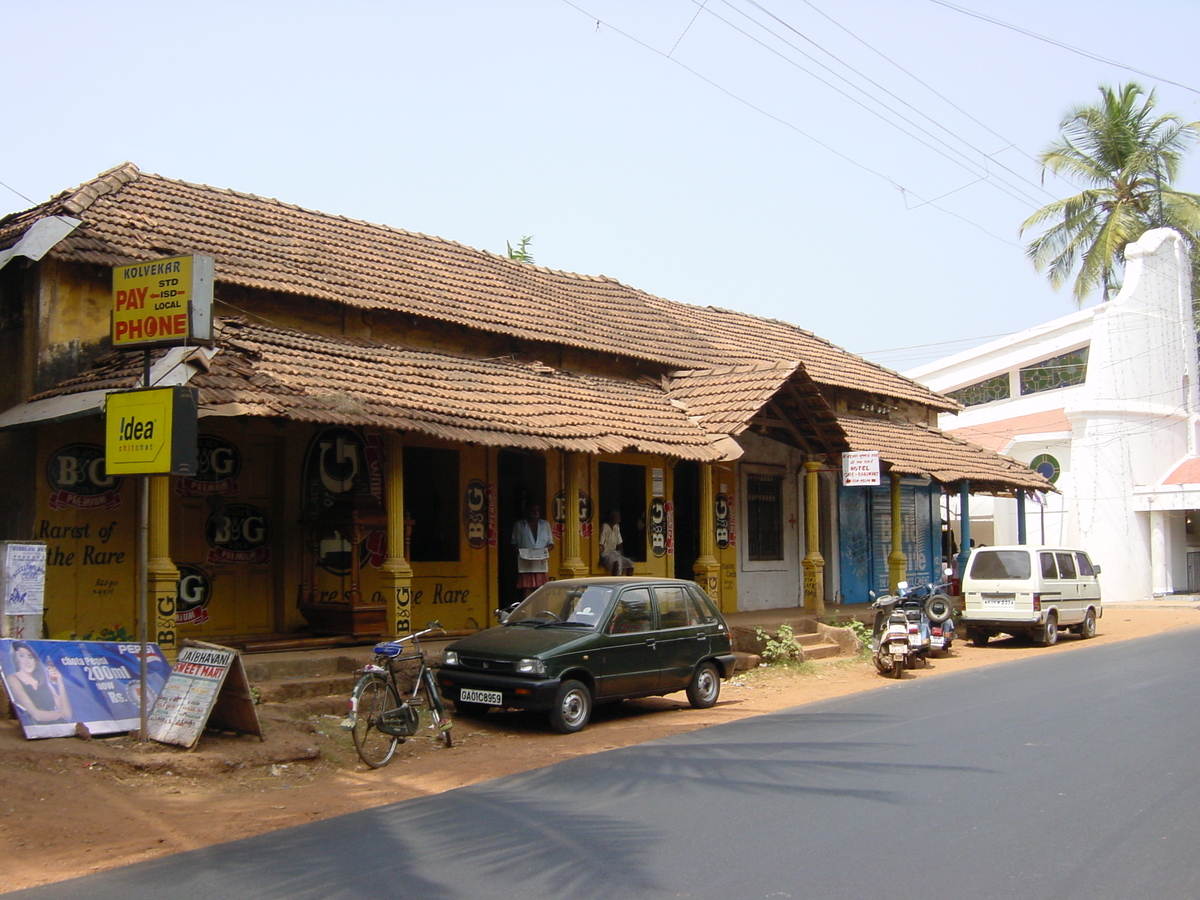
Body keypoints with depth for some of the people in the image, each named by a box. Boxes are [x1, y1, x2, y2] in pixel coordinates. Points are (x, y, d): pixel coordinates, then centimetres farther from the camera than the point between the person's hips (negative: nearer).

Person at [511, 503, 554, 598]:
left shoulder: (545, 524, 18)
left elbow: (551, 544, 17)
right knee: (526, 590, -11)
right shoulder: (518, 525, 12)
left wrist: (545, 550, -5)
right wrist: (518, 551, -10)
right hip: (525, 564, -2)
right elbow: (514, 543, 11)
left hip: (541, 563, 2)